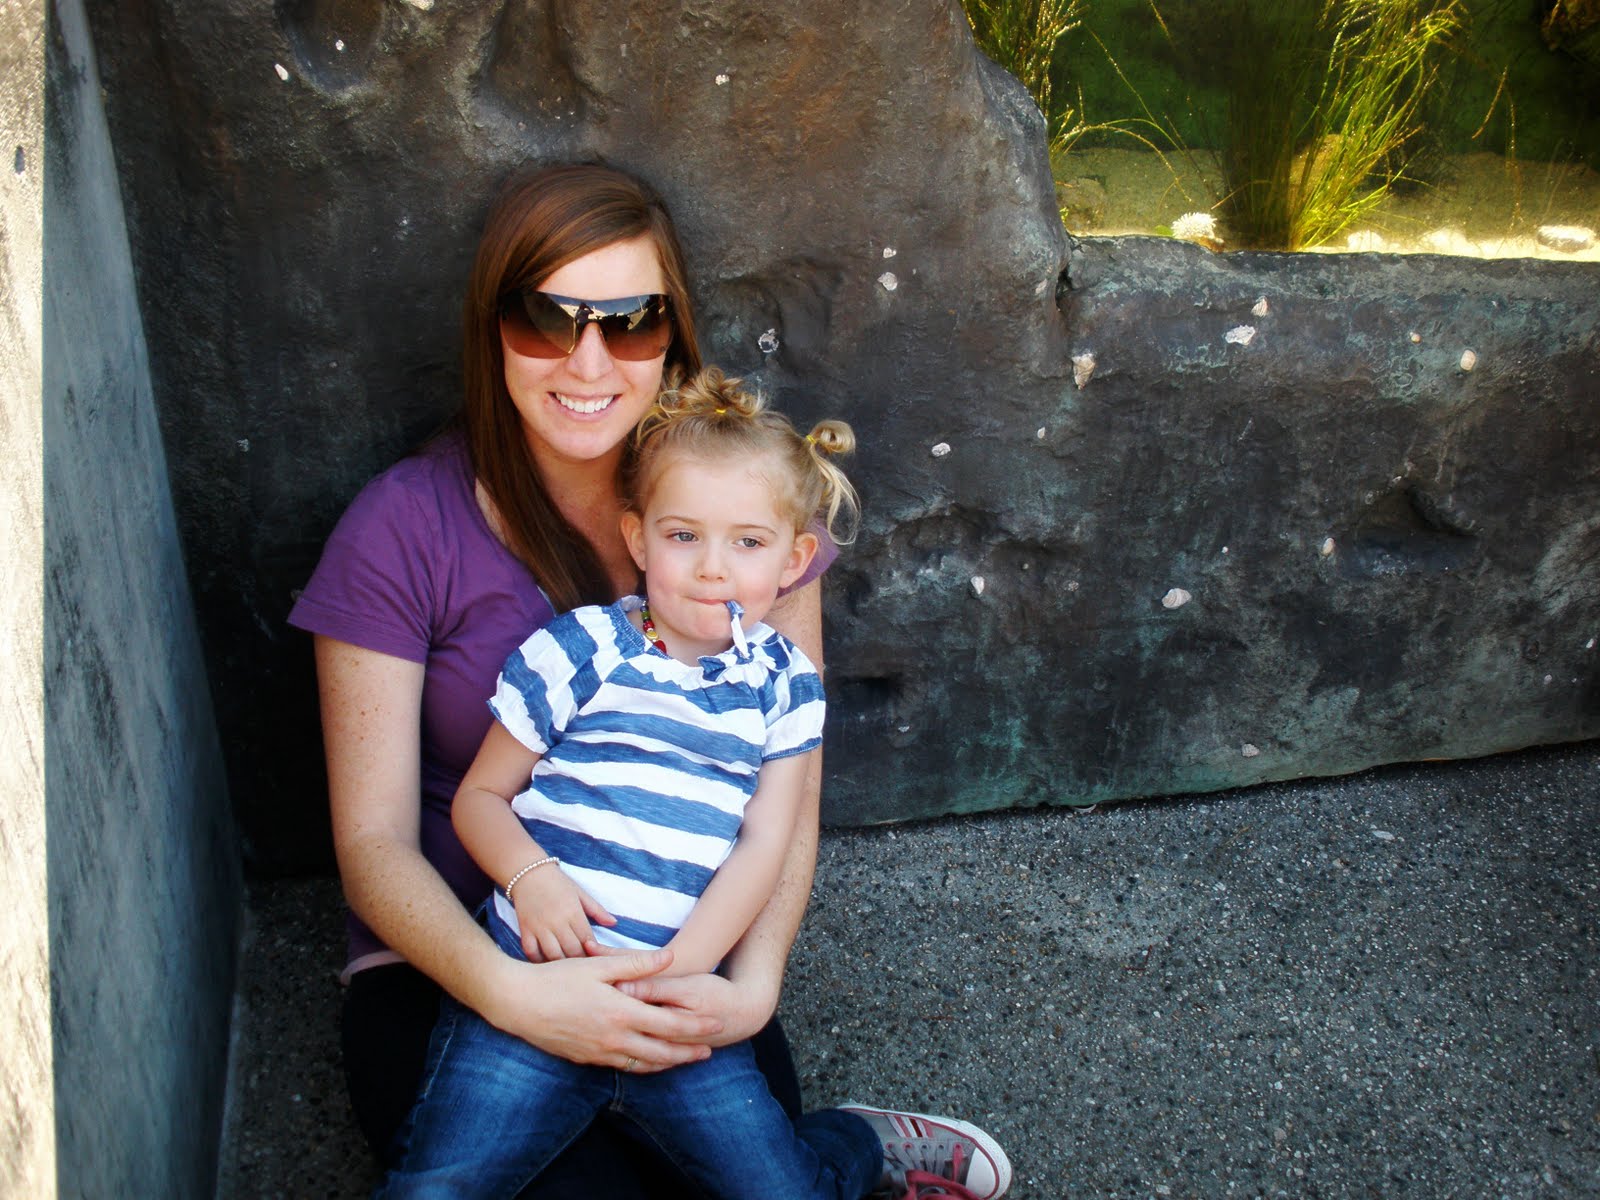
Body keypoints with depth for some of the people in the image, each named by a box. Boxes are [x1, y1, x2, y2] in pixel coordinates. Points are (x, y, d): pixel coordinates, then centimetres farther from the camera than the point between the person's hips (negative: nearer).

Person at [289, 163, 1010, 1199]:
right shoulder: (404, 530, -11)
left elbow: (788, 796, -2)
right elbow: (375, 842, -10)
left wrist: (754, 983, -19)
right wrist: (511, 993, -28)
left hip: (685, 969, 2)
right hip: (454, 973, -1)